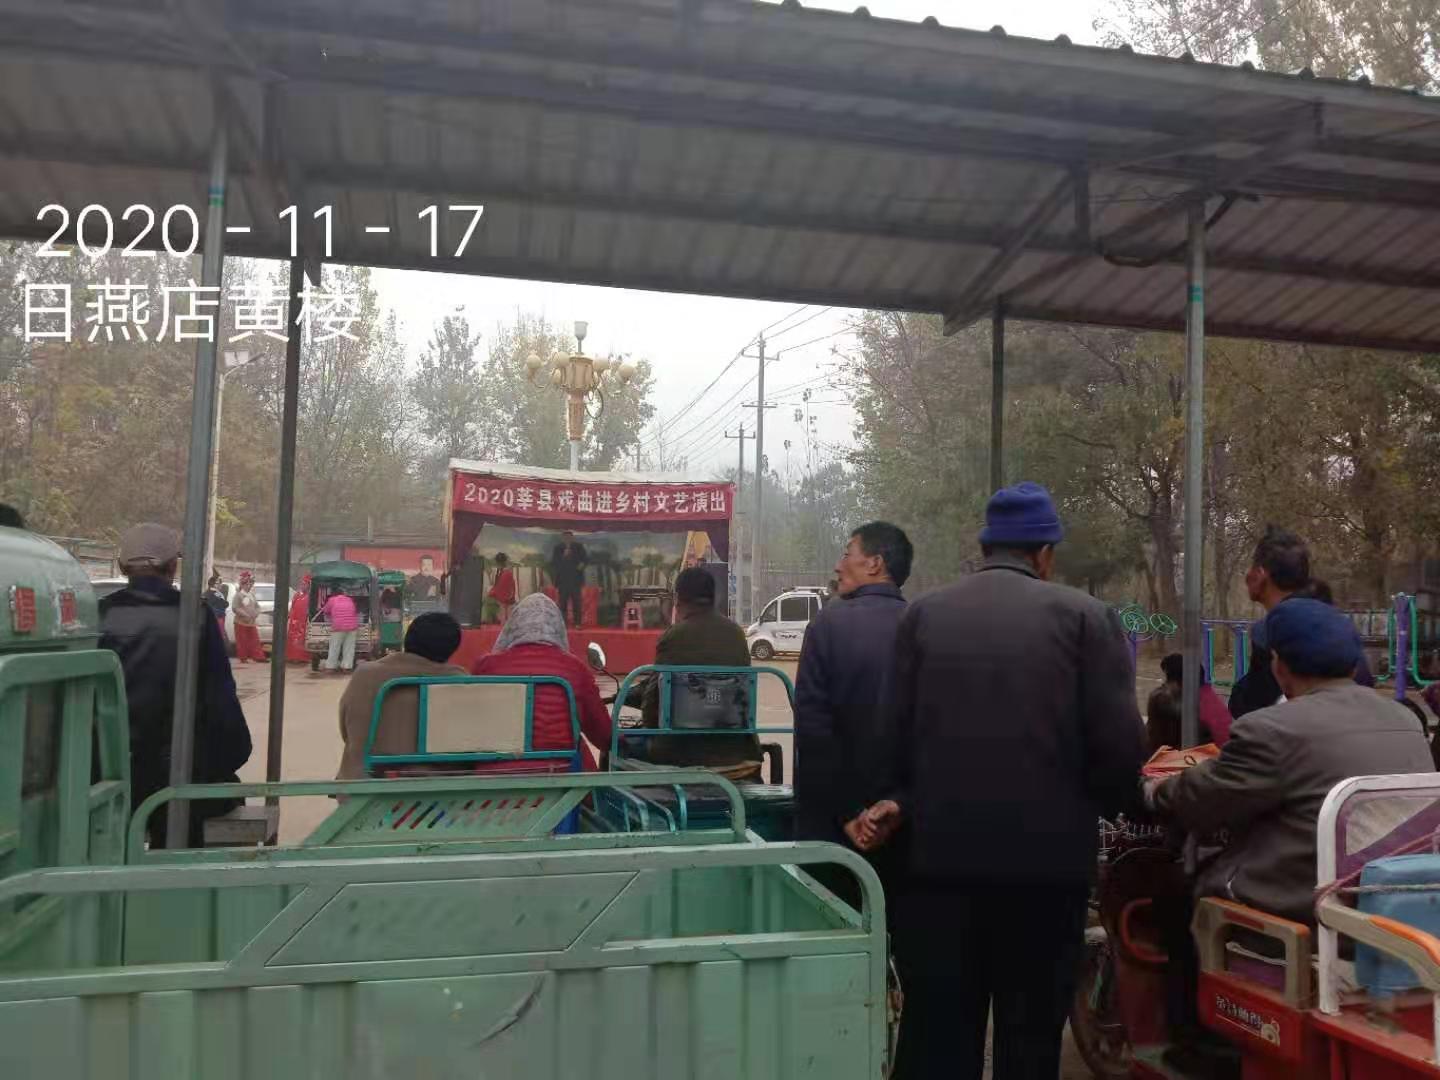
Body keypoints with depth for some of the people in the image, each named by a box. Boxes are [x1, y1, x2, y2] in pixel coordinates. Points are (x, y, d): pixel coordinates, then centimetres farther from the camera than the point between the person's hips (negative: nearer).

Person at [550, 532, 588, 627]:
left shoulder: (579, 547, 9)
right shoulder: (558, 548, 7)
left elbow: (586, 558, 11)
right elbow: (553, 563, 1)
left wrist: (582, 564, -10)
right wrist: (563, 556, -13)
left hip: (576, 579, 0)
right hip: (562, 580, 0)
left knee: (576, 601, -4)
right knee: (563, 602, -3)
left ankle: (577, 622, -3)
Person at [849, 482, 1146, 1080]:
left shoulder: (922, 614, 1)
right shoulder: (1085, 615, -5)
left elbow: (898, 732, -4)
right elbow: (1119, 744, -9)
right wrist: (1101, 806, 10)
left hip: (940, 852, 2)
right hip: (1047, 857, -1)